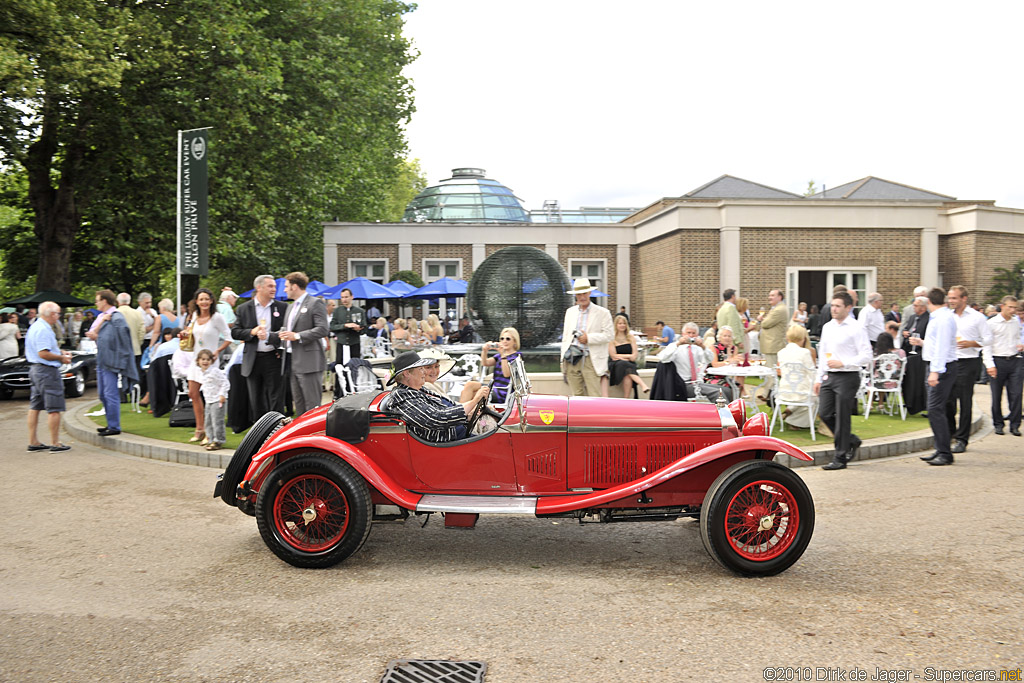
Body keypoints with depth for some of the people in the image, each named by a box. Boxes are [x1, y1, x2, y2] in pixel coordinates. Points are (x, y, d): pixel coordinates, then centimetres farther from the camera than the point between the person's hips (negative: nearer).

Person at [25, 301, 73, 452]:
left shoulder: (34, 327, 14)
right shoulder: (44, 330, -19)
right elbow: (43, 353, -25)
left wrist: (60, 352, 15)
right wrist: (61, 358, -12)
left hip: (35, 369, 11)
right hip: (47, 371, -11)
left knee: (35, 407, 13)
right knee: (54, 409, -4)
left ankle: (33, 442, 18)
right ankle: (55, 444, 0)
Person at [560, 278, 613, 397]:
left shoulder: (602, 313, 2)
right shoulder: (570, 311, 17)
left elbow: (609, 334, -3)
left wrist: (588, 338, -12)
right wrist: (563, 359, 13)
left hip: (591, 360, -4)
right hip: (571, 359, 4)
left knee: (594, 397, -9)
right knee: (577, 395, 6)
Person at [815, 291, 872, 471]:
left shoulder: (856, 329, -8)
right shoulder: (827, 327, 13)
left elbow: (866, 356, -12)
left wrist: (843, 363, -21)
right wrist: (819, 378, 17)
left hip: (847, 377, -7)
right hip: (828, 376, 7)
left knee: (842, 418, -2)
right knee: (826, 414, 6)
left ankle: (840, 459, 8)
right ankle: (851, 440, 29)